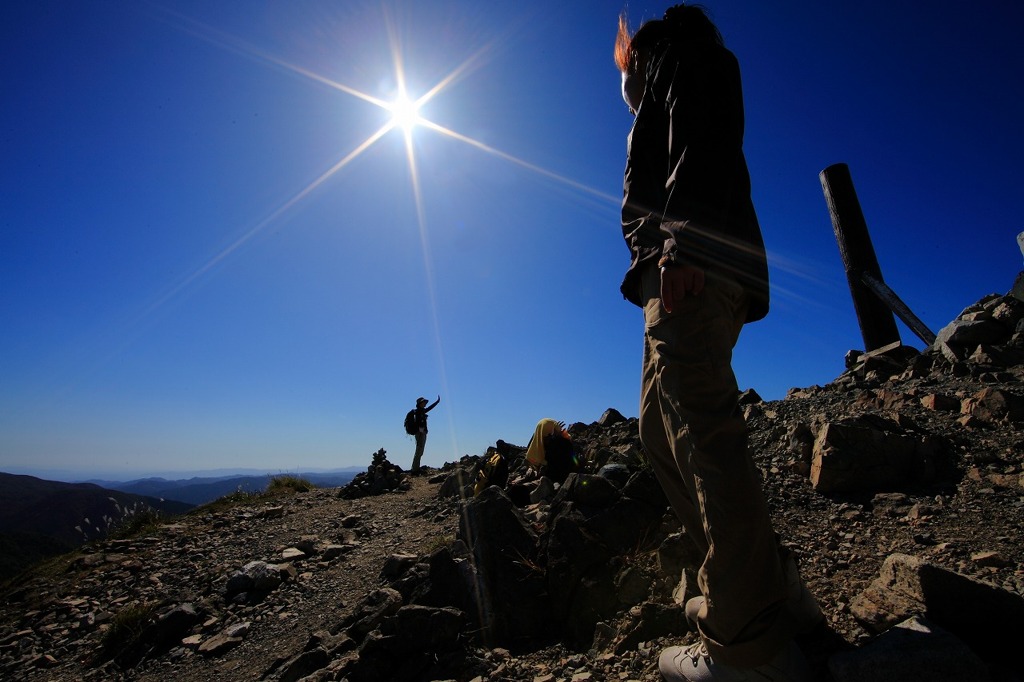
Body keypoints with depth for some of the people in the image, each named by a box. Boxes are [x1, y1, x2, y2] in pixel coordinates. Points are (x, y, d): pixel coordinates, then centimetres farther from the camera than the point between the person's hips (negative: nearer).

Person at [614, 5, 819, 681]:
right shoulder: (663, 101, 40)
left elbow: (703, 142, -10)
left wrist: (679, 242, -20)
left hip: (695, 267, -10)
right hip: (680, 279, 10)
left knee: (702, 432, -17)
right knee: (661, 432, 7)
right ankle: (765, 585, 14)